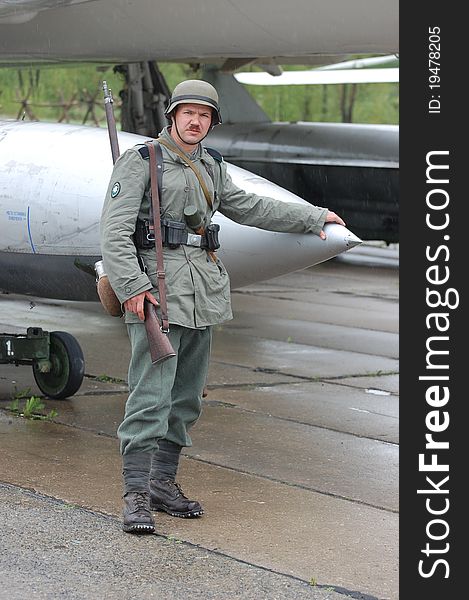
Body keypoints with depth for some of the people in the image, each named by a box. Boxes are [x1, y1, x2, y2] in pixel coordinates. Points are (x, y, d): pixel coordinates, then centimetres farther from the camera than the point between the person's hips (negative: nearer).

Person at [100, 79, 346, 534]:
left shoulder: (211, 166, 17)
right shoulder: (141, 161, -3)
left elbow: (247, 207, 30)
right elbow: (115, 230, -9)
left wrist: (312, 217, 34)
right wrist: (132, 286, -19)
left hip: (203, 293, 7)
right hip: (157, 290, -7)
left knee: (186, 396, 9)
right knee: (151, 396, -11)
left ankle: (163, 482, 18)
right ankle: (136, 495, -10)